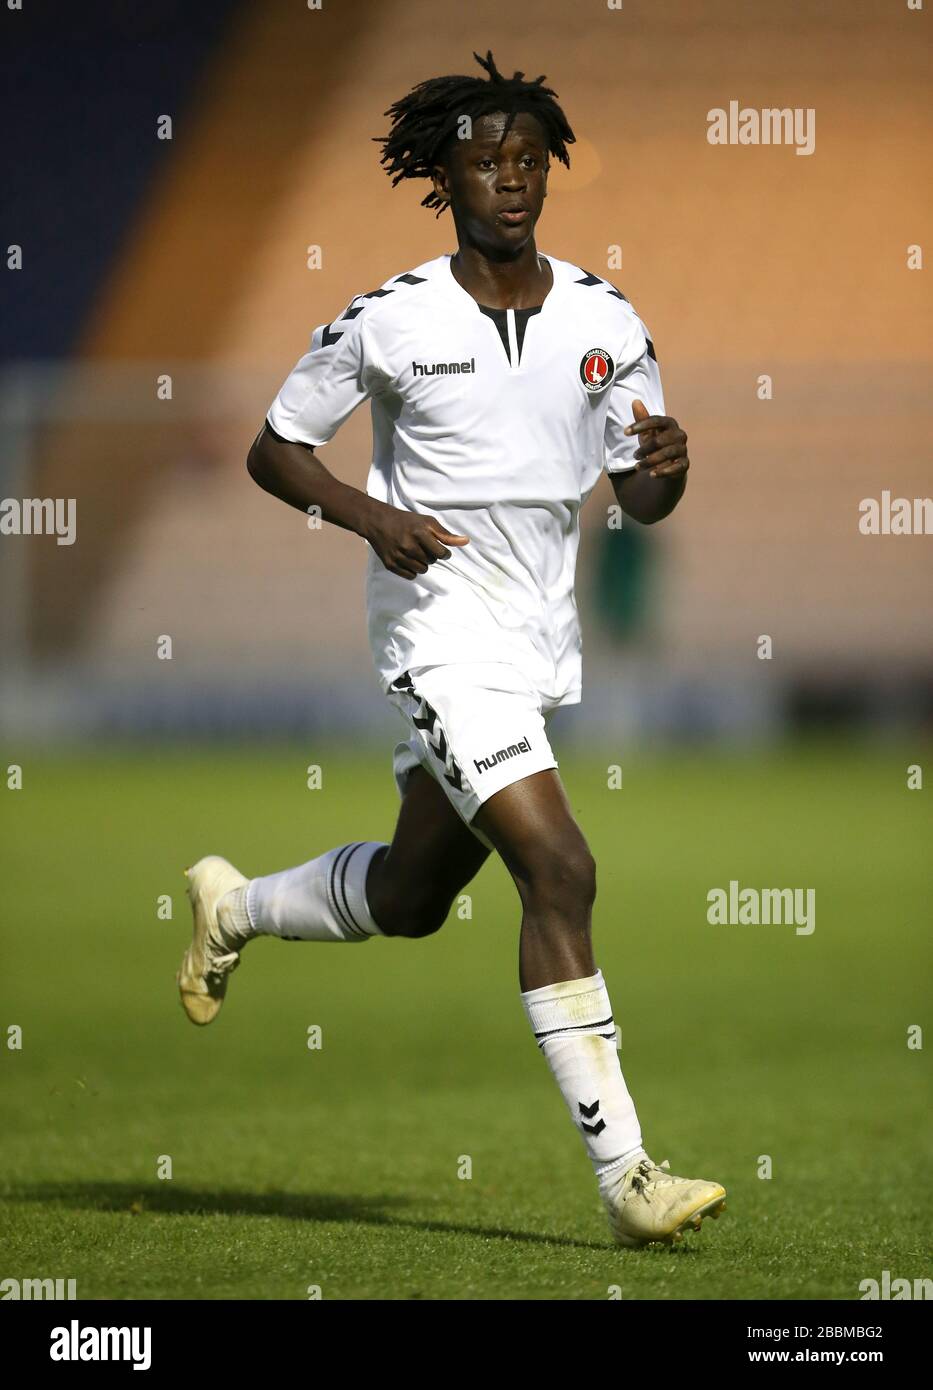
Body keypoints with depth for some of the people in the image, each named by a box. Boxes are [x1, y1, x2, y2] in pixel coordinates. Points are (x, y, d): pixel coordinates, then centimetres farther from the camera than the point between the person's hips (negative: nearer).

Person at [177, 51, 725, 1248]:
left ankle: (233, 907, 49)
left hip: (541, 643, 6)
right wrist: (372, 516, -16)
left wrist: (666, 463, -16)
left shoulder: (605, 322, 3)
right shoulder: (388, 322, -8)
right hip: (440, 625, -6)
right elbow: (274, 450, 1)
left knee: (411, 897, 18)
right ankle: (624, 1175, -20)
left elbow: (641, 501, 9)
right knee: (559, 870, -20)